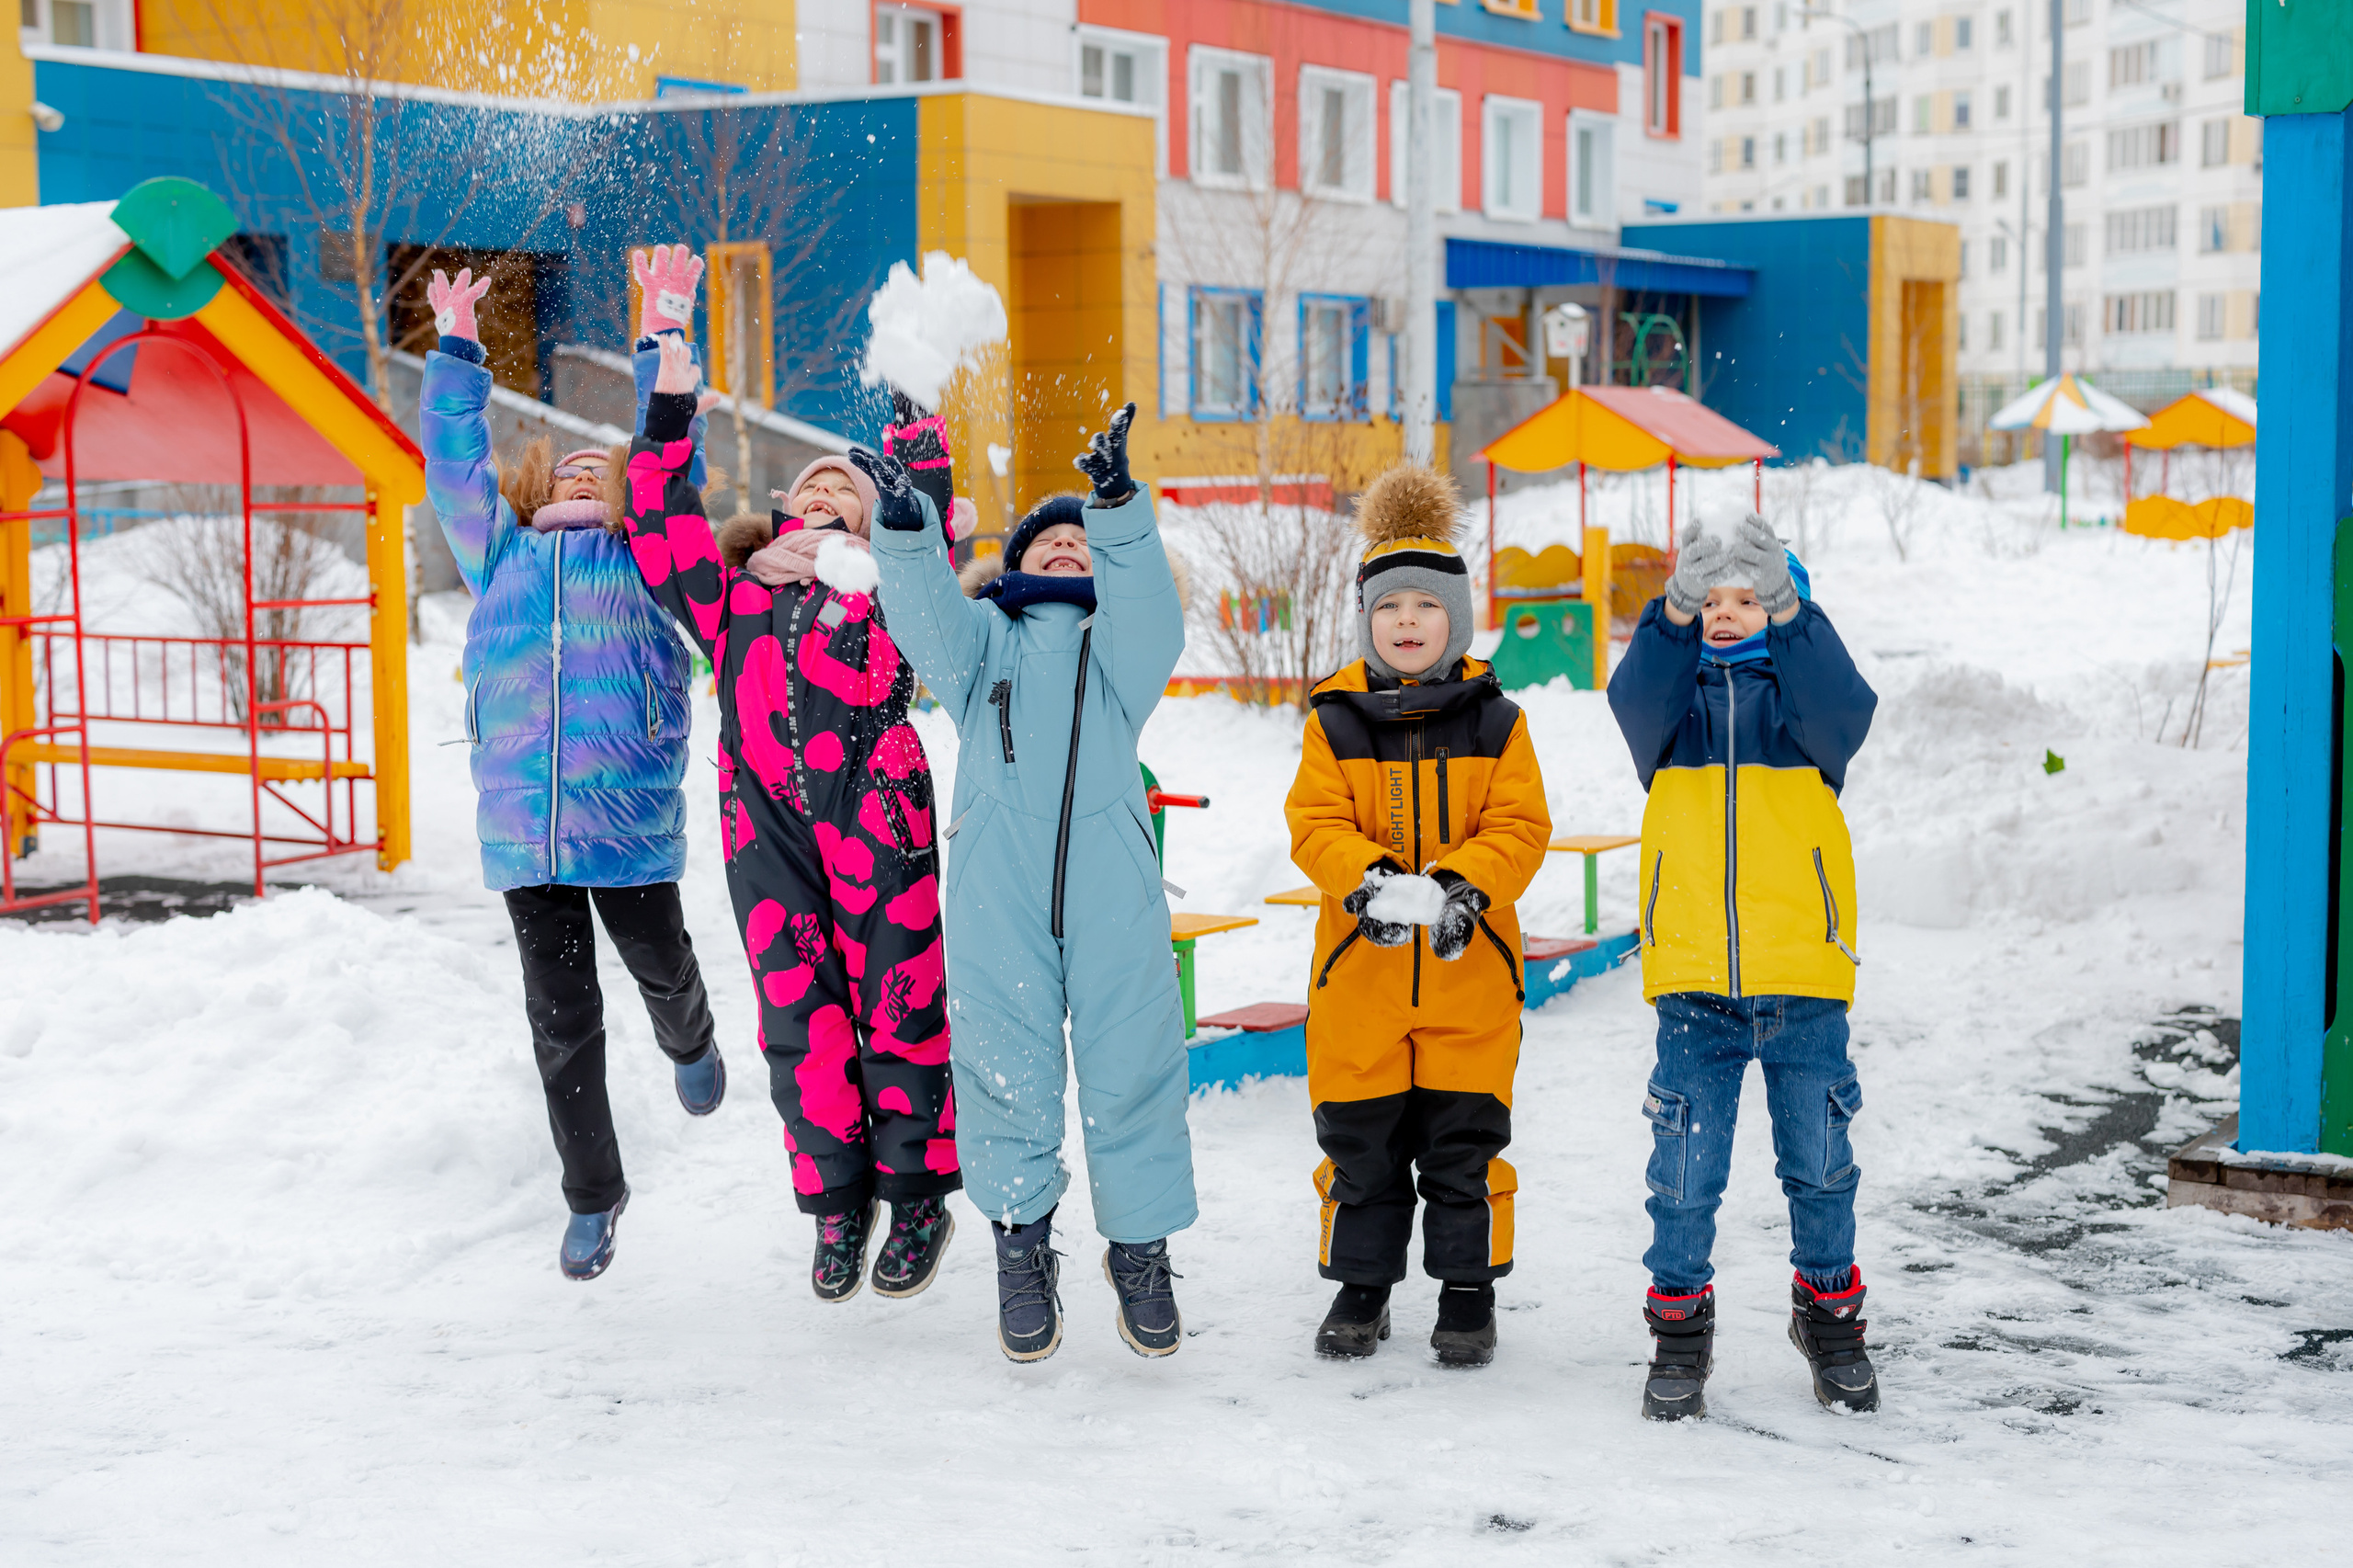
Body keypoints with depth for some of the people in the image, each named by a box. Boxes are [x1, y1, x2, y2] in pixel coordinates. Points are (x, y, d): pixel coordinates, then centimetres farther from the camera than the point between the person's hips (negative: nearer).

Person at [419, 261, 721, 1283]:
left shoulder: (644, 555, 9)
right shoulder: (498, 556, 15)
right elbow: (452, 453, 18)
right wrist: (457, 347, 15)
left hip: (629, 819, -2)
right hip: (522, 827, 2)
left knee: (661, 970, 13)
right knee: (561, 1020, 6)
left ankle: (690, 1045, 50)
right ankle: (592, 1197, 20)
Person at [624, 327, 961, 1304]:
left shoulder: (887, 585, 14)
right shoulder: (735, 597, 20)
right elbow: (661, 529, 20)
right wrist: (669, 414, 18)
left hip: (875, 814, -2)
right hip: (768, 826, 2)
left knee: (896, 999, -1)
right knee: (798, 1009, 3)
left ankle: (918, 1193, 11)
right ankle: (835, 1204, 14)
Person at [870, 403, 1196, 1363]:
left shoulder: (1120, 644, 19)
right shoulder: (984, 637, 20)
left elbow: (1146, 604, -4)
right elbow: (926, 617, -2)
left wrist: (1118, 507, -22)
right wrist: (905, 531, -22)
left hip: (1111, 886, 0)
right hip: (996, 892, 0)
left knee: (1131, 1067, 0)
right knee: (1005, 1066, 1)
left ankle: (1142, 1248, 15)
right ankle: (1021, 1243, 18)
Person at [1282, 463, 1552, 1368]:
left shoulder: (1492, 719, 2)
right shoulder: (1335, 719, 2)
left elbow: (1520, 828, -4)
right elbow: (1315, 824, -6)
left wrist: (1460, 886, -22)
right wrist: (1369, 883, -25)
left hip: (1468, 964, -1)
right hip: (1360, 963, 1)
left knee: (1465, 1140, 4)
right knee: (1360, 1140, 8)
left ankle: (1469, 1294, 19)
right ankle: (1361, 1286, 24)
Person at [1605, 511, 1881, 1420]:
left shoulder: (1803, 686, 6)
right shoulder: (1670, 691, 7)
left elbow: (1844, 716, -16)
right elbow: (1636, 704, -15)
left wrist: (1790, 613, -19)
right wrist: (1676, 614, -22)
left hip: (1804, 977, 0)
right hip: (1692, 977, 0)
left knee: (1819, 1161, 9)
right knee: (1685, 1166, 2)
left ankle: (1830, 1316, 27)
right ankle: (1679, 1328, 17)